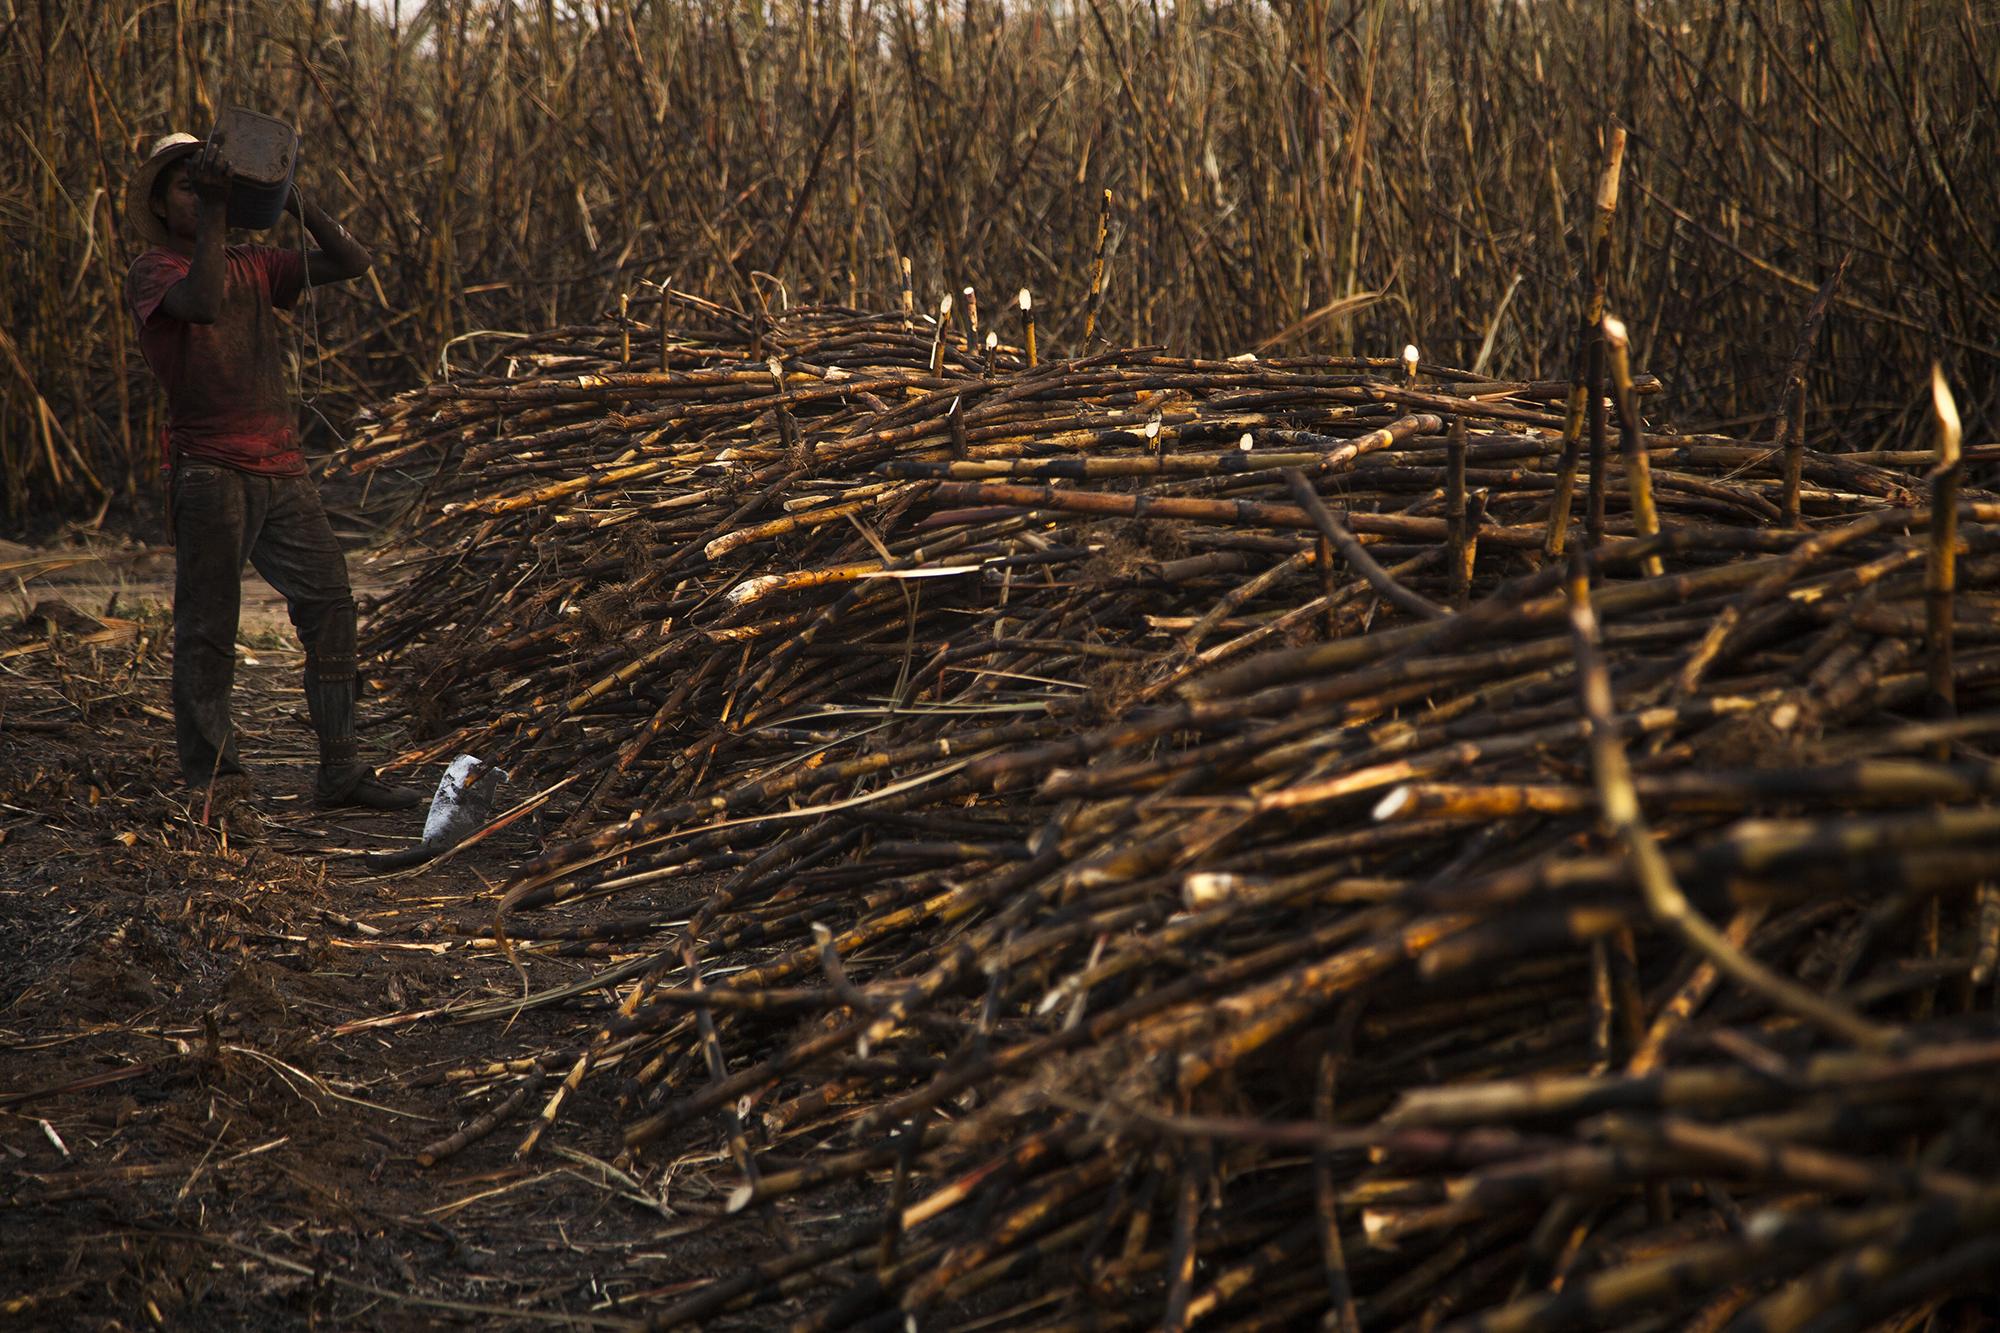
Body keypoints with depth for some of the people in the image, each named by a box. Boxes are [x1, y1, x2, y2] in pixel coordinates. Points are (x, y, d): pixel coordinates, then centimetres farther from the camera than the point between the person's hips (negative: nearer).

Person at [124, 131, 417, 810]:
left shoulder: (252, 265, 17)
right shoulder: (153, 271, -1)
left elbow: (352, 262, 12)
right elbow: (201, 302, -23)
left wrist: (294, 202, 1)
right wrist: (211, 217, -19)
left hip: (283, 471, 6)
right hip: (209, 469, -6)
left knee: (330, 602, 0)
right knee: (207, 628, -3)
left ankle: (340, 768, 4)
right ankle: (204, 779, 5)